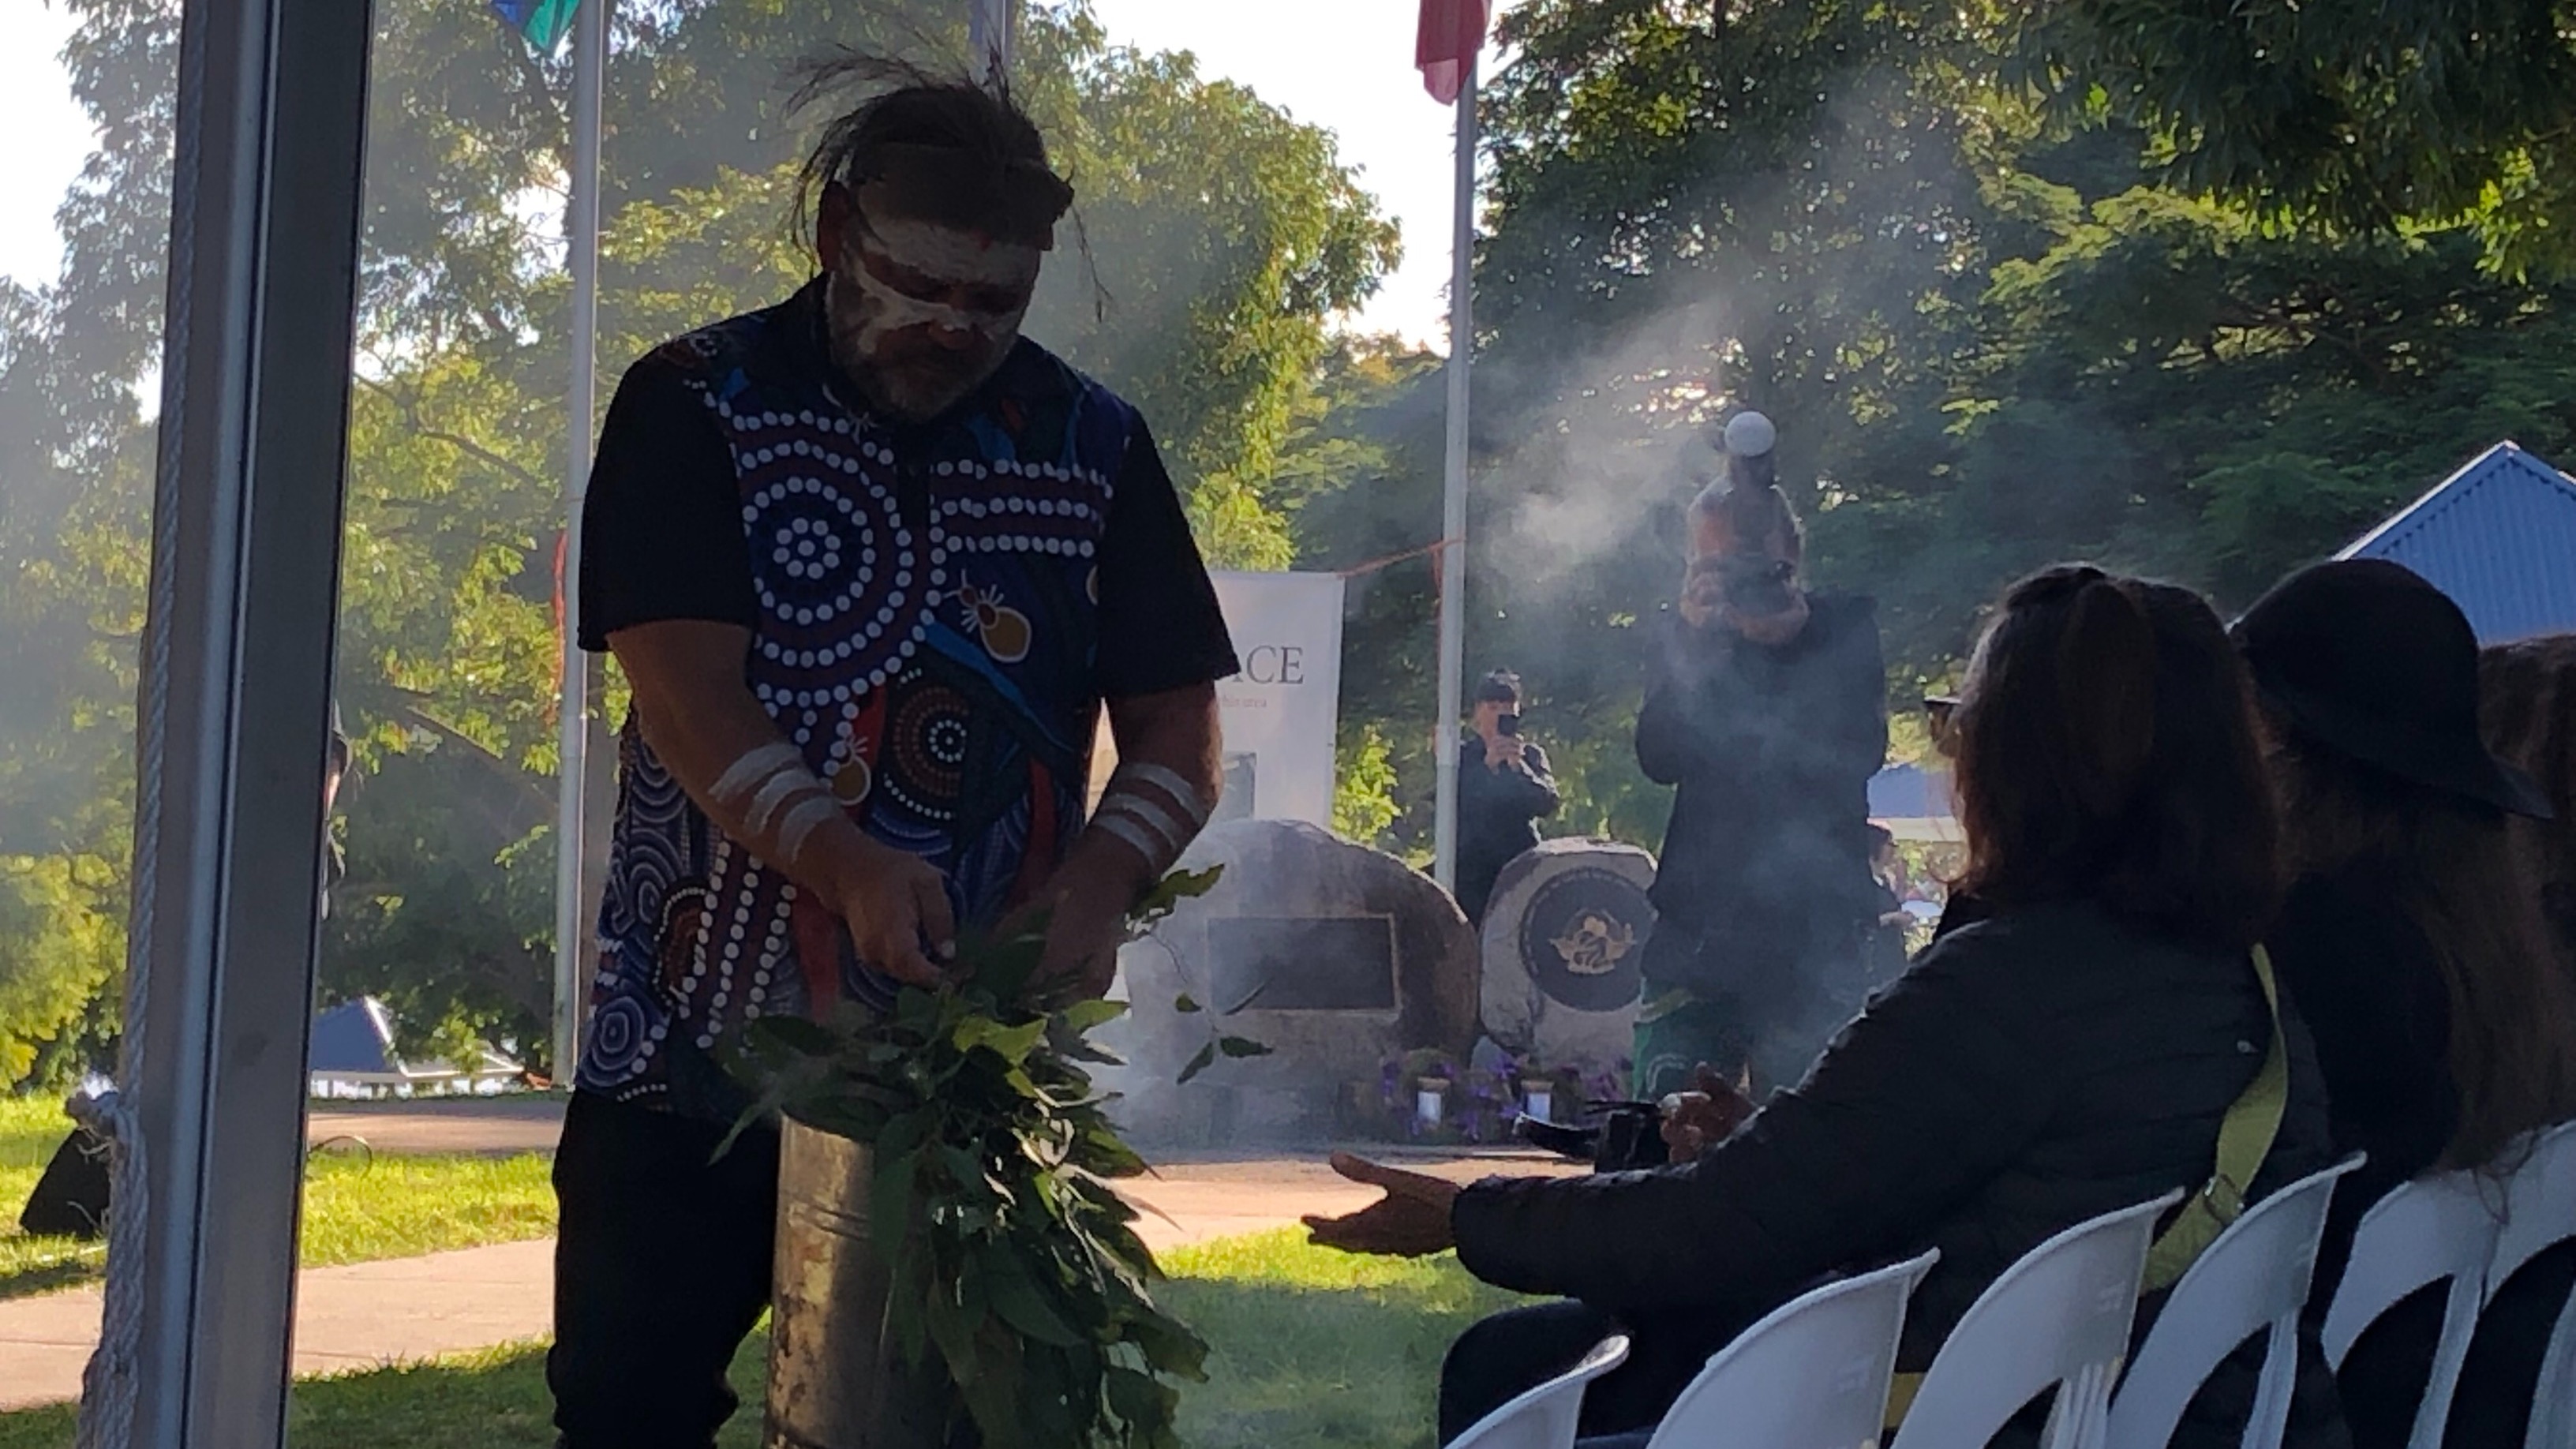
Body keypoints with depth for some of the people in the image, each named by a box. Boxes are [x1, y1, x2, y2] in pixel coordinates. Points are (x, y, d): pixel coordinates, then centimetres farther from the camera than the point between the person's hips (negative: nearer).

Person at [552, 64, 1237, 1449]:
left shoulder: (1094, 447, 6)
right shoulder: (695, 409, -2)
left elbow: (1177, 724, 6)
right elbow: (688, 695, -13)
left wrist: (1100, 876, -15)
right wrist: (843, 862, -29)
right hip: (695, 1042, -1)